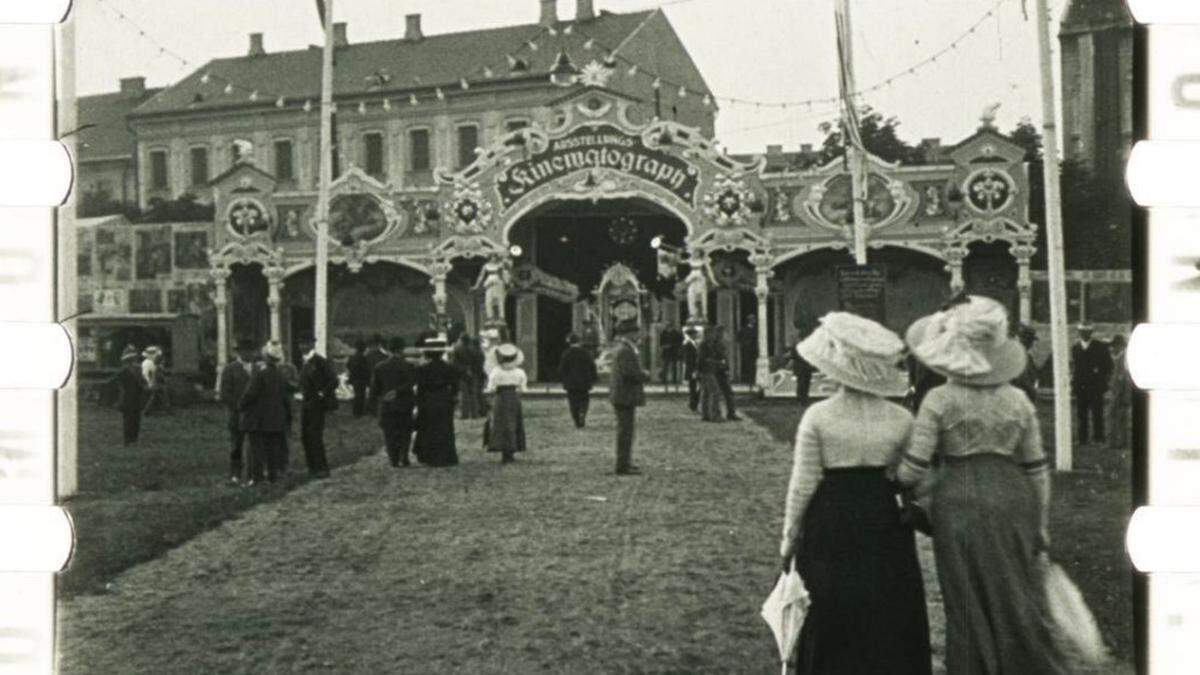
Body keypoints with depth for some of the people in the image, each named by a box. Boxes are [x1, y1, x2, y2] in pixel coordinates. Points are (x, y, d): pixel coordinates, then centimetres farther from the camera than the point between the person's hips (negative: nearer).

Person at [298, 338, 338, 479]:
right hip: (306, 404, 9)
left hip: (316, 405, -9)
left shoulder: (320, 362, -13)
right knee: (305, 436, 10)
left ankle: (322, 469, -2)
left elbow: (334, 381, -17)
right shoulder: (305, 363, 13)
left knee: (315, 436, -8)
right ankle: (312, 467, 19)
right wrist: (303, 394, 9)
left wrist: (323, 394, -16)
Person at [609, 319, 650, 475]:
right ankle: (623, 466, -3)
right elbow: (631, 373, -26)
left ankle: (625, 463, 26)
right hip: (626, 397, -11)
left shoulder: (620, 347, 14)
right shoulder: (624, 351, -19)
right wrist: (646, 375, -10)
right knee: (625, 432, -6)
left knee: (625, 431, 17)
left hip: (622, 397, 11)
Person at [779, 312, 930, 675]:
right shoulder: (902, 420, -4)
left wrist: (789, 537, 3)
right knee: (889, 623, 13)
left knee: (831, 623, 10)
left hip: (830, 523, -2)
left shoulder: (817, 416, -10)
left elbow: (803, 484, -7)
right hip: (886, 521, 2)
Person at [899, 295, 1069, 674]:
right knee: (1020, 602, 12)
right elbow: (1036, 469, 7)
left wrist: (893, 480, 10)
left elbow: (913, 470, -11)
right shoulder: (1017, 400, 3)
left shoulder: (940, 400, -9)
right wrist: (1041, 525, 16)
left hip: (960, 502, -3)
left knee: (970, 606, 9)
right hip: (1011, 499, 3)